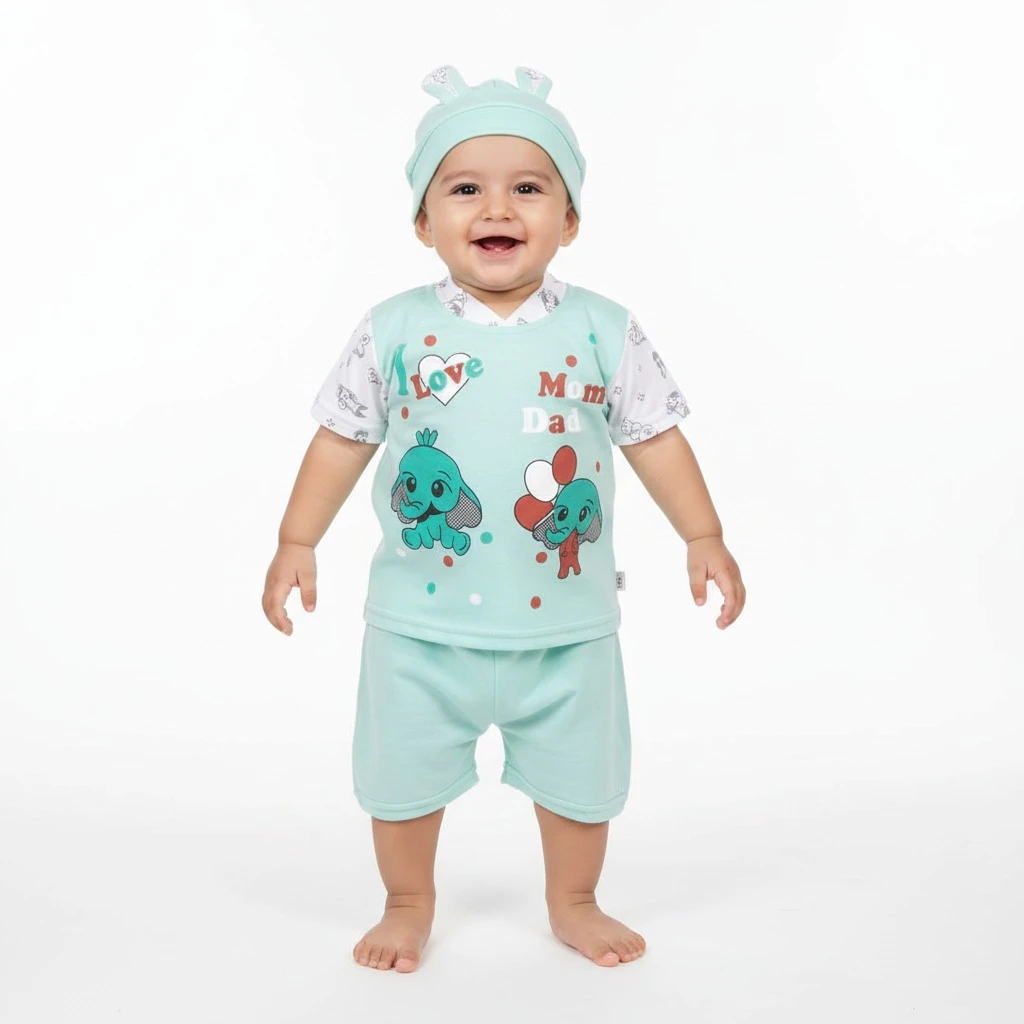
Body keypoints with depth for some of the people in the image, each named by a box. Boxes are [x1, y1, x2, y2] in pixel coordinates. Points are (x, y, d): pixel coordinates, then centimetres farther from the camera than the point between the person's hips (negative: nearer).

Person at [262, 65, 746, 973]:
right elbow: (343, 438, 2)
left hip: (566, 623, 0)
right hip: (421, 623, 0)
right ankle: (409, 906, 40)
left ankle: (574, 904, 41)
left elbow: (655, 437, 1)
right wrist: (296, 543, 2)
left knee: (580, 778, 15)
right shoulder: (395, 330, -4)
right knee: (403, 777, 14)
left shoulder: (603, 332, -5)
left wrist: (704, 538, 0)